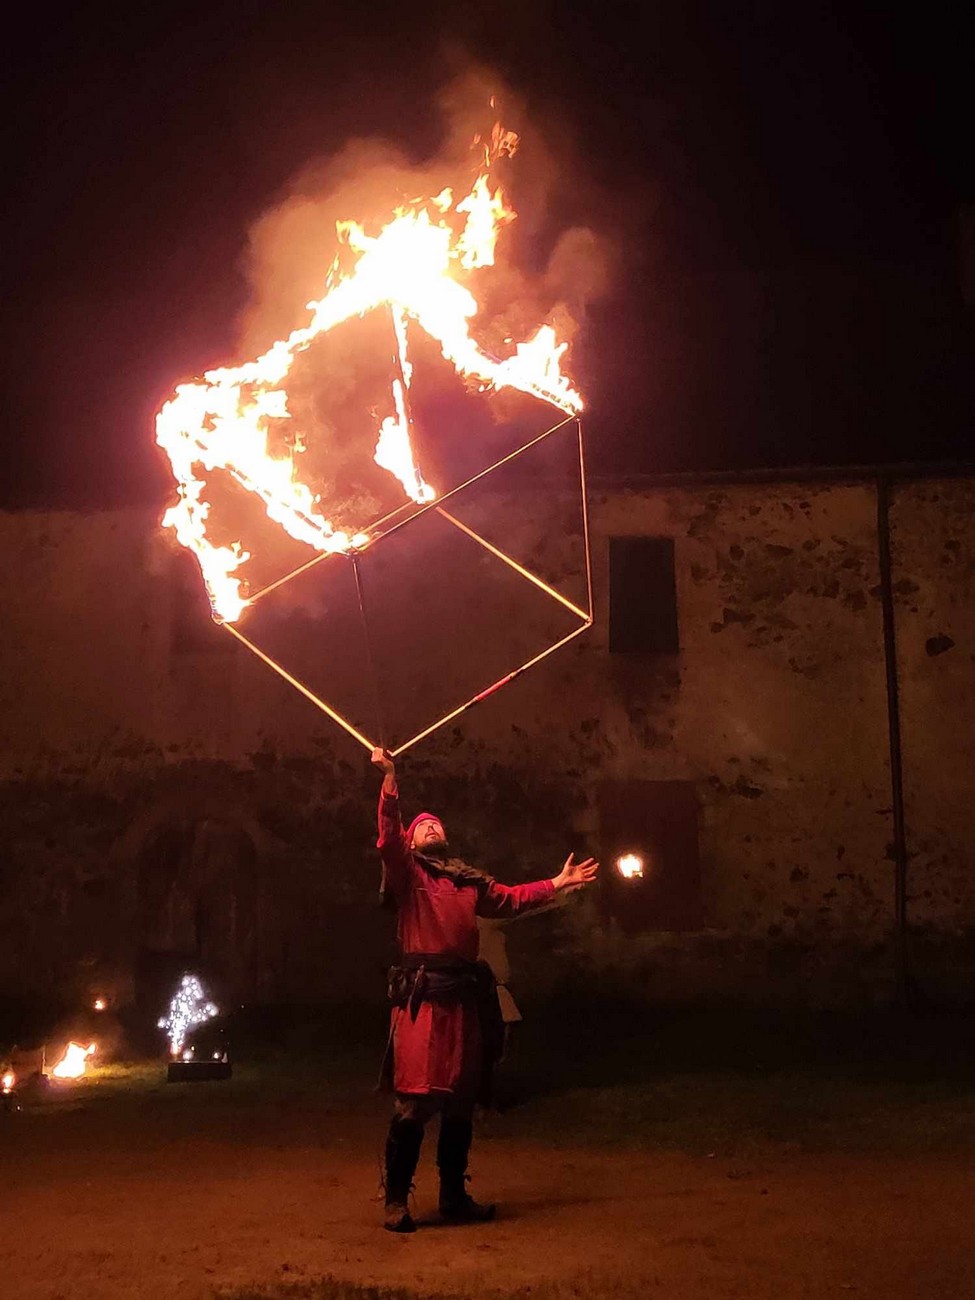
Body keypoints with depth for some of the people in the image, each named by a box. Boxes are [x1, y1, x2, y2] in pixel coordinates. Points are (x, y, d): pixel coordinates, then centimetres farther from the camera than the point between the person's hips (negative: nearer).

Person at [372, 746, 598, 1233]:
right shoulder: (407, 872, 6)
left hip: (464, 997, 6)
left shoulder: (468, 880, 23)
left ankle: (454, 1196, 22)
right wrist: (389, 779, -19)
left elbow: (512, 898, 32)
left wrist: (557, 883, 29)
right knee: (414, 1101, -10)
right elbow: (388, 837, -10)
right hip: (422, 996, -6)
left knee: (461, 1101, 11)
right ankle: (396, 1200, -2)